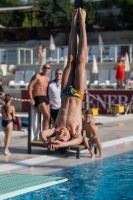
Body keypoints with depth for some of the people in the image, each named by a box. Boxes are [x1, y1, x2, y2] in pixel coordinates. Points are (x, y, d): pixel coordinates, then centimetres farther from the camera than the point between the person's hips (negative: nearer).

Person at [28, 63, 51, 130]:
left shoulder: (47, 79, 16)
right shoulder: (37, 76, -5)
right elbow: (30, 86, -10)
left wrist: (48, 100, 12)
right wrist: (31, 99, -17)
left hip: (45, 98, 8)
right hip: (38, 98, -8)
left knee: (47, 118, 4)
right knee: (47, 116, -23)